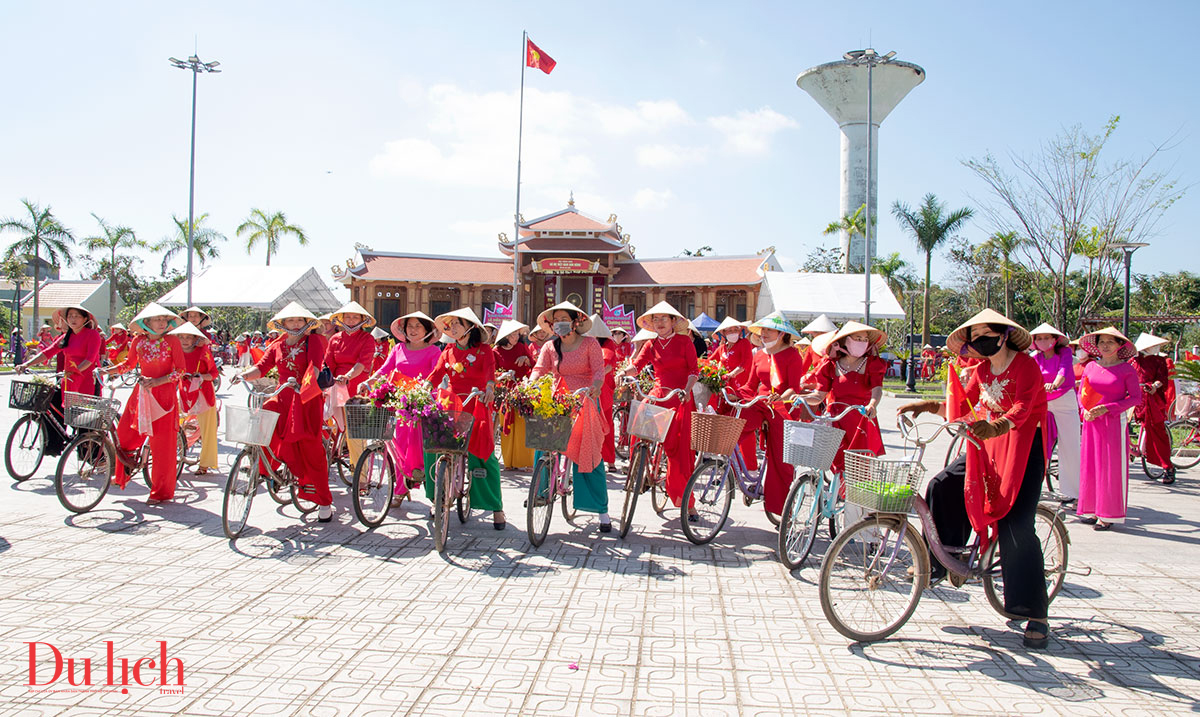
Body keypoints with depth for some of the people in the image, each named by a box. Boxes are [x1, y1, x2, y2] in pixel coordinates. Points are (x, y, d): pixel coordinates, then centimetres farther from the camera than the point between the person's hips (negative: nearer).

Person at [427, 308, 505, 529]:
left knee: (482, 455, -10)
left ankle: (496, 507, -1)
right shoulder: (449, 351, 15)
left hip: (477, 406, -4)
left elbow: (490, 371, -13)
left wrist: (489, 388, -34)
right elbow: (437, 374, 7)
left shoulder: (483, 350, 3)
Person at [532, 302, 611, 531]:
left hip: (585, 403, -3)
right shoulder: (549, 347, 10)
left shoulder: (590, 343, 2)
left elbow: (599, 370, -7)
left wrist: (595, 387, -28)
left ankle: (602, 510, 3)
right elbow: (539, 370, -1)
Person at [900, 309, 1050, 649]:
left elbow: (1022, 408, -28)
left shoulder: (1025, 365, -13)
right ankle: (939, 562, 6)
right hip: (987, 444, 7)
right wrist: (927, 405, -5)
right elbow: (962, 405, 11)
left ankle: (1036, 614, -5)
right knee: (942, 486, -11)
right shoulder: (981, 370, 9)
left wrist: (995, 426, -46)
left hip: (1024, 444, -7)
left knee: (1015, 525, -14)